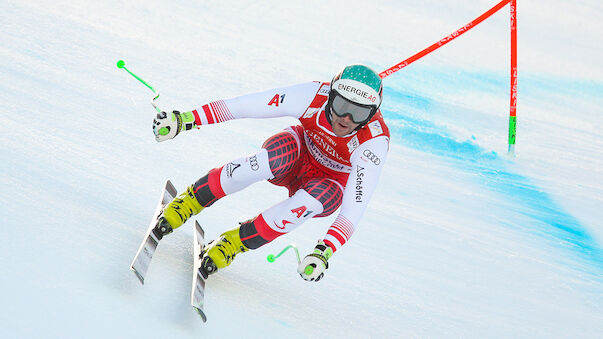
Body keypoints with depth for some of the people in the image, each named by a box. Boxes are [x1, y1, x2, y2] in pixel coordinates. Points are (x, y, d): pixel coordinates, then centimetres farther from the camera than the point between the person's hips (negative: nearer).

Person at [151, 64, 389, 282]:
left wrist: (324, 252, -52)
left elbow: (355, 206, -39)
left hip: (329, 186, -1)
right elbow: (246, 106, -28)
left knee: (309, 201, -37)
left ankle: (234, 243, -18)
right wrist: (186, 119, -32)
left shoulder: (375, 141, -34)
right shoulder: (315, 95, -30)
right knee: (273, 158, -36)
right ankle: (191, 200, -18)